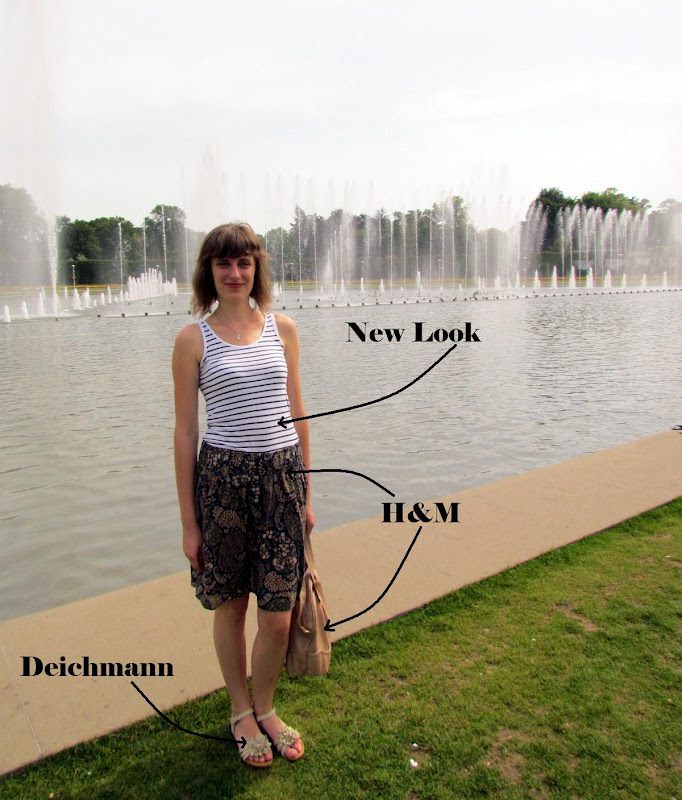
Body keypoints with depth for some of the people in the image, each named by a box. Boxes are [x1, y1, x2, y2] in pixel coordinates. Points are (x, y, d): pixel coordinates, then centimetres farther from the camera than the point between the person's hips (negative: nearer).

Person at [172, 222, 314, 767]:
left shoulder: (283, 328, 6)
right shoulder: (194, 339, -2)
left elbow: (297, 413, 10)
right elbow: (185, 431, -2)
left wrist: (306, 493, 10)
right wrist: (188, 521, -2)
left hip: (282, 476, 2)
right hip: (223, 478, -2)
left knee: (279, 616, 6)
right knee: (231, 607, 14)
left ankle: (265, 708, 36)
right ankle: (241, 713, 39)